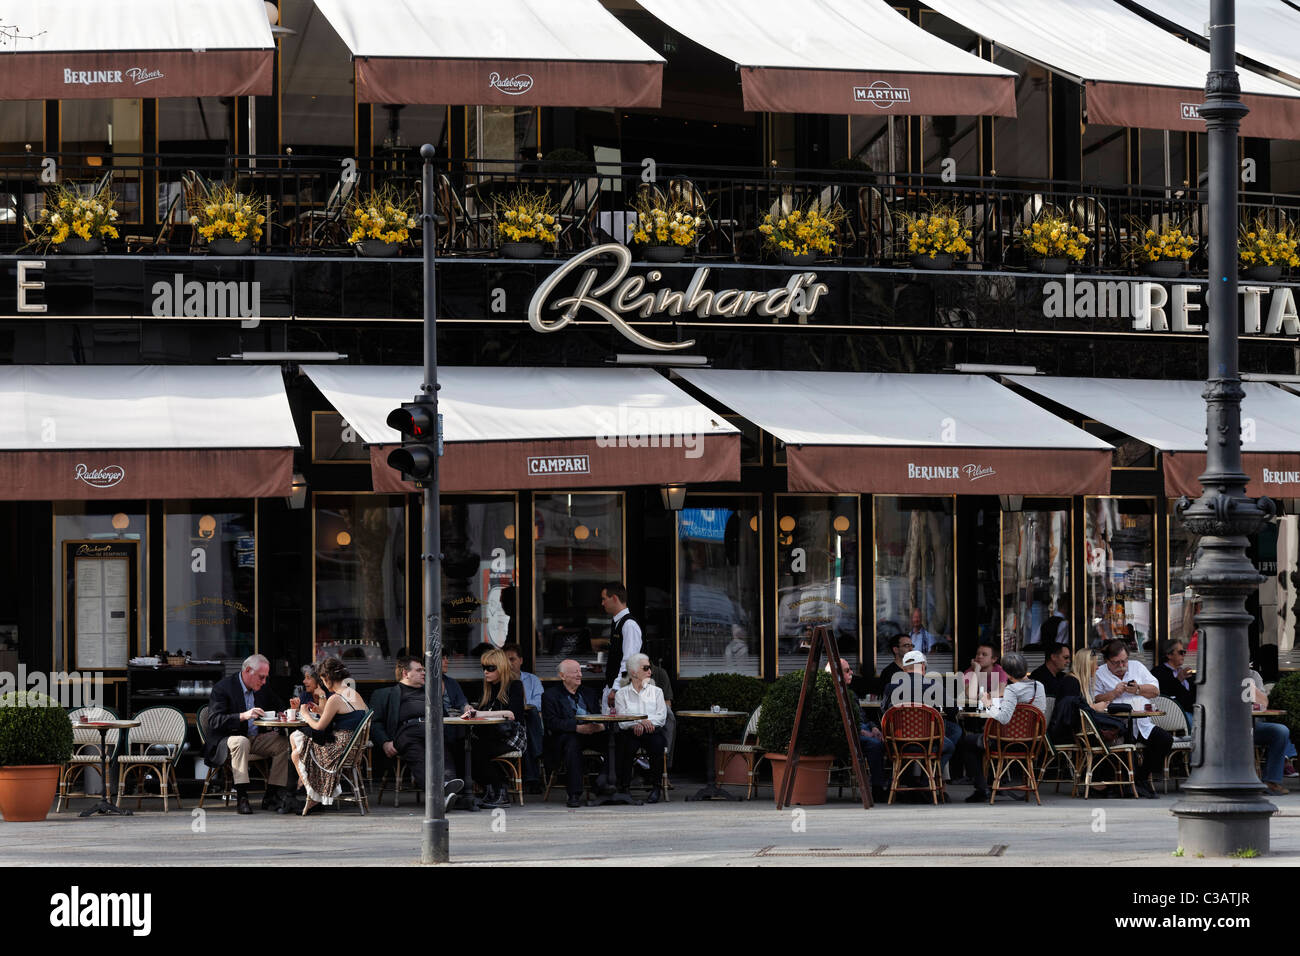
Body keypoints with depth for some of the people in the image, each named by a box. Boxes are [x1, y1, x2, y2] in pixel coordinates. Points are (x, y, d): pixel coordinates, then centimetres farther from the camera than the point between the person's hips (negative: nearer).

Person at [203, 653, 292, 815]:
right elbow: (214, 721, -21)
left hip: (256, 739, 6)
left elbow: (279, 708, 22)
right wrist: (243, 716, -33)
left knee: (283, 742, -17)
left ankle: (271, 798, -17)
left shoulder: (263, 689, 9)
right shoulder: (222, 688, -11)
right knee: (241, 742, -38)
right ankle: (241, 798, -38)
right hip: (228, 739, -6)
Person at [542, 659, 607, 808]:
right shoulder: (551, 695, 6)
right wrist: (577, 728, -21)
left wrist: (601, 726, -10)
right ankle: (574, 794, -40)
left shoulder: (589, 693, 24)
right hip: (566, 737, -4)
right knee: (572, 742, -38)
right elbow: (552, 723, -8)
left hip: (592, 734, 4)